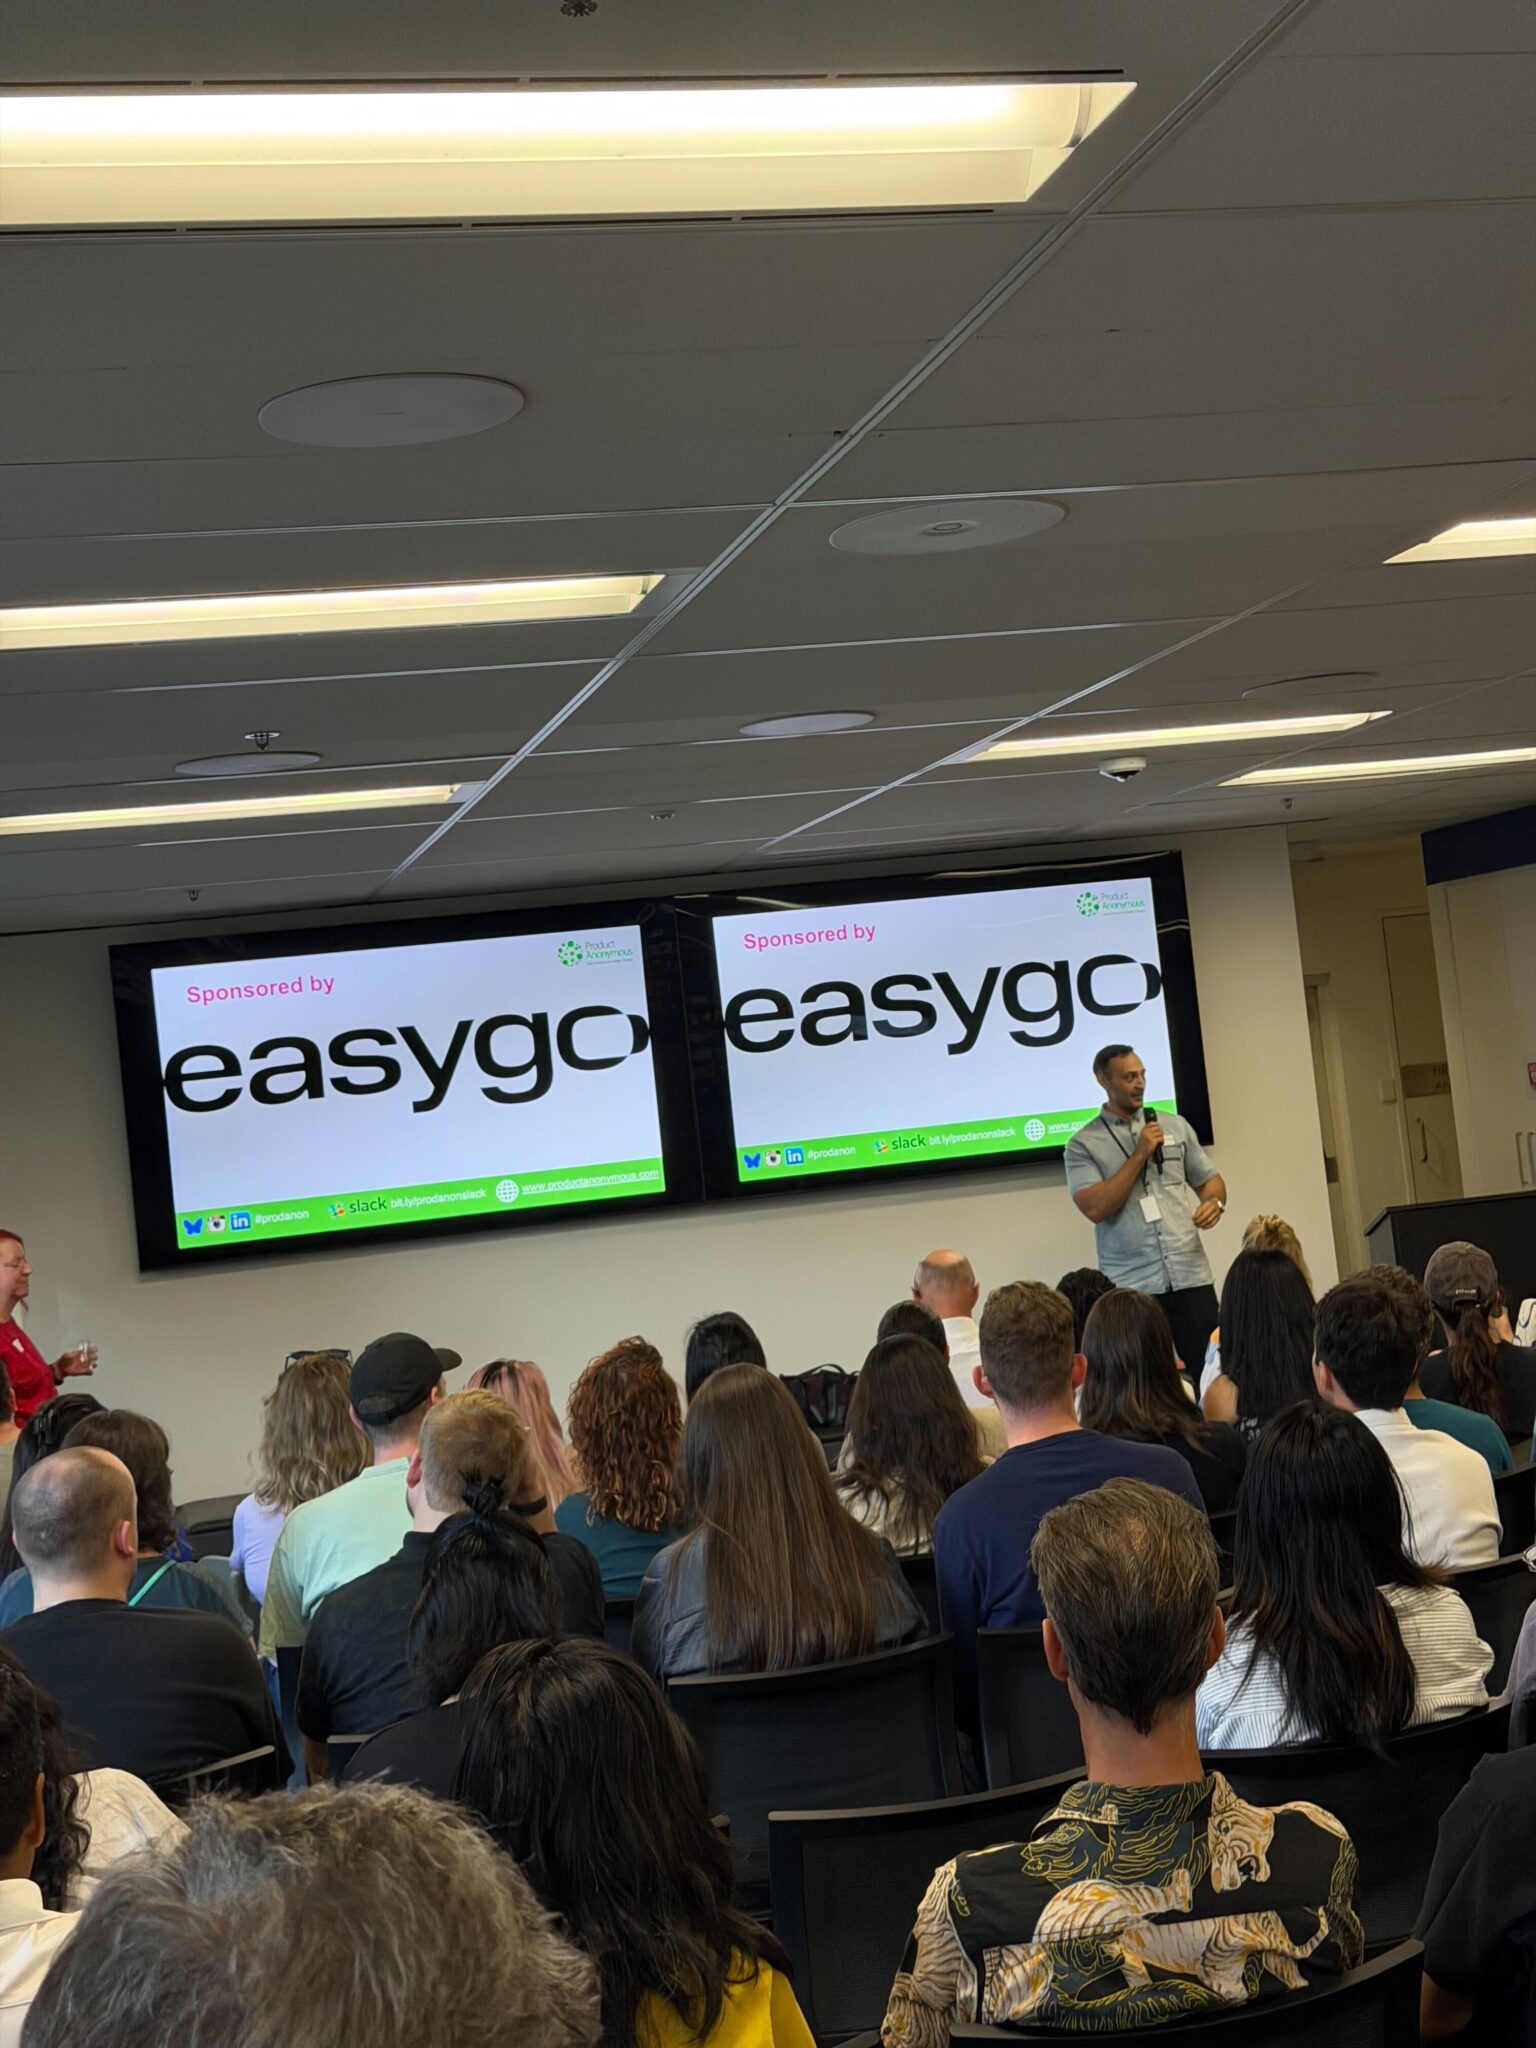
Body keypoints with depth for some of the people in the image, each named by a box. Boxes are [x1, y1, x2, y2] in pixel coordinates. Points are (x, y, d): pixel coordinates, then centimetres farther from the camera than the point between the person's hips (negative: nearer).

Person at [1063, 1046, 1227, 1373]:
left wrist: (1214, 1201, -4)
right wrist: (1140, 1155, -10)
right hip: (1130, 1286, -3)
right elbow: (1095, 1208, -10)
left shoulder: (1176, 1126, 13)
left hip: (1190, 1275, 3)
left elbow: (1208, 1178, 20)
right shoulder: (1083, 1144, 2)